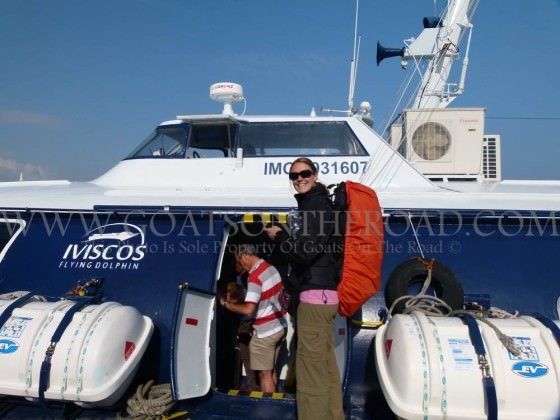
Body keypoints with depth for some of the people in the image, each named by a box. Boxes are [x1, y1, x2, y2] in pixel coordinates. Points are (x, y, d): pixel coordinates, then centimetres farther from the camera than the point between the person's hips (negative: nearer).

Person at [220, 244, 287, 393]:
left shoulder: (255, 276, -21)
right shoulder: (271, 268, 6)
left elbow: (248, 310, -28)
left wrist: (226, 303, -15)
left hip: (266, 332, -9)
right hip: (280, 327, 9)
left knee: (265, 374, 2)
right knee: (271, 371, 18)